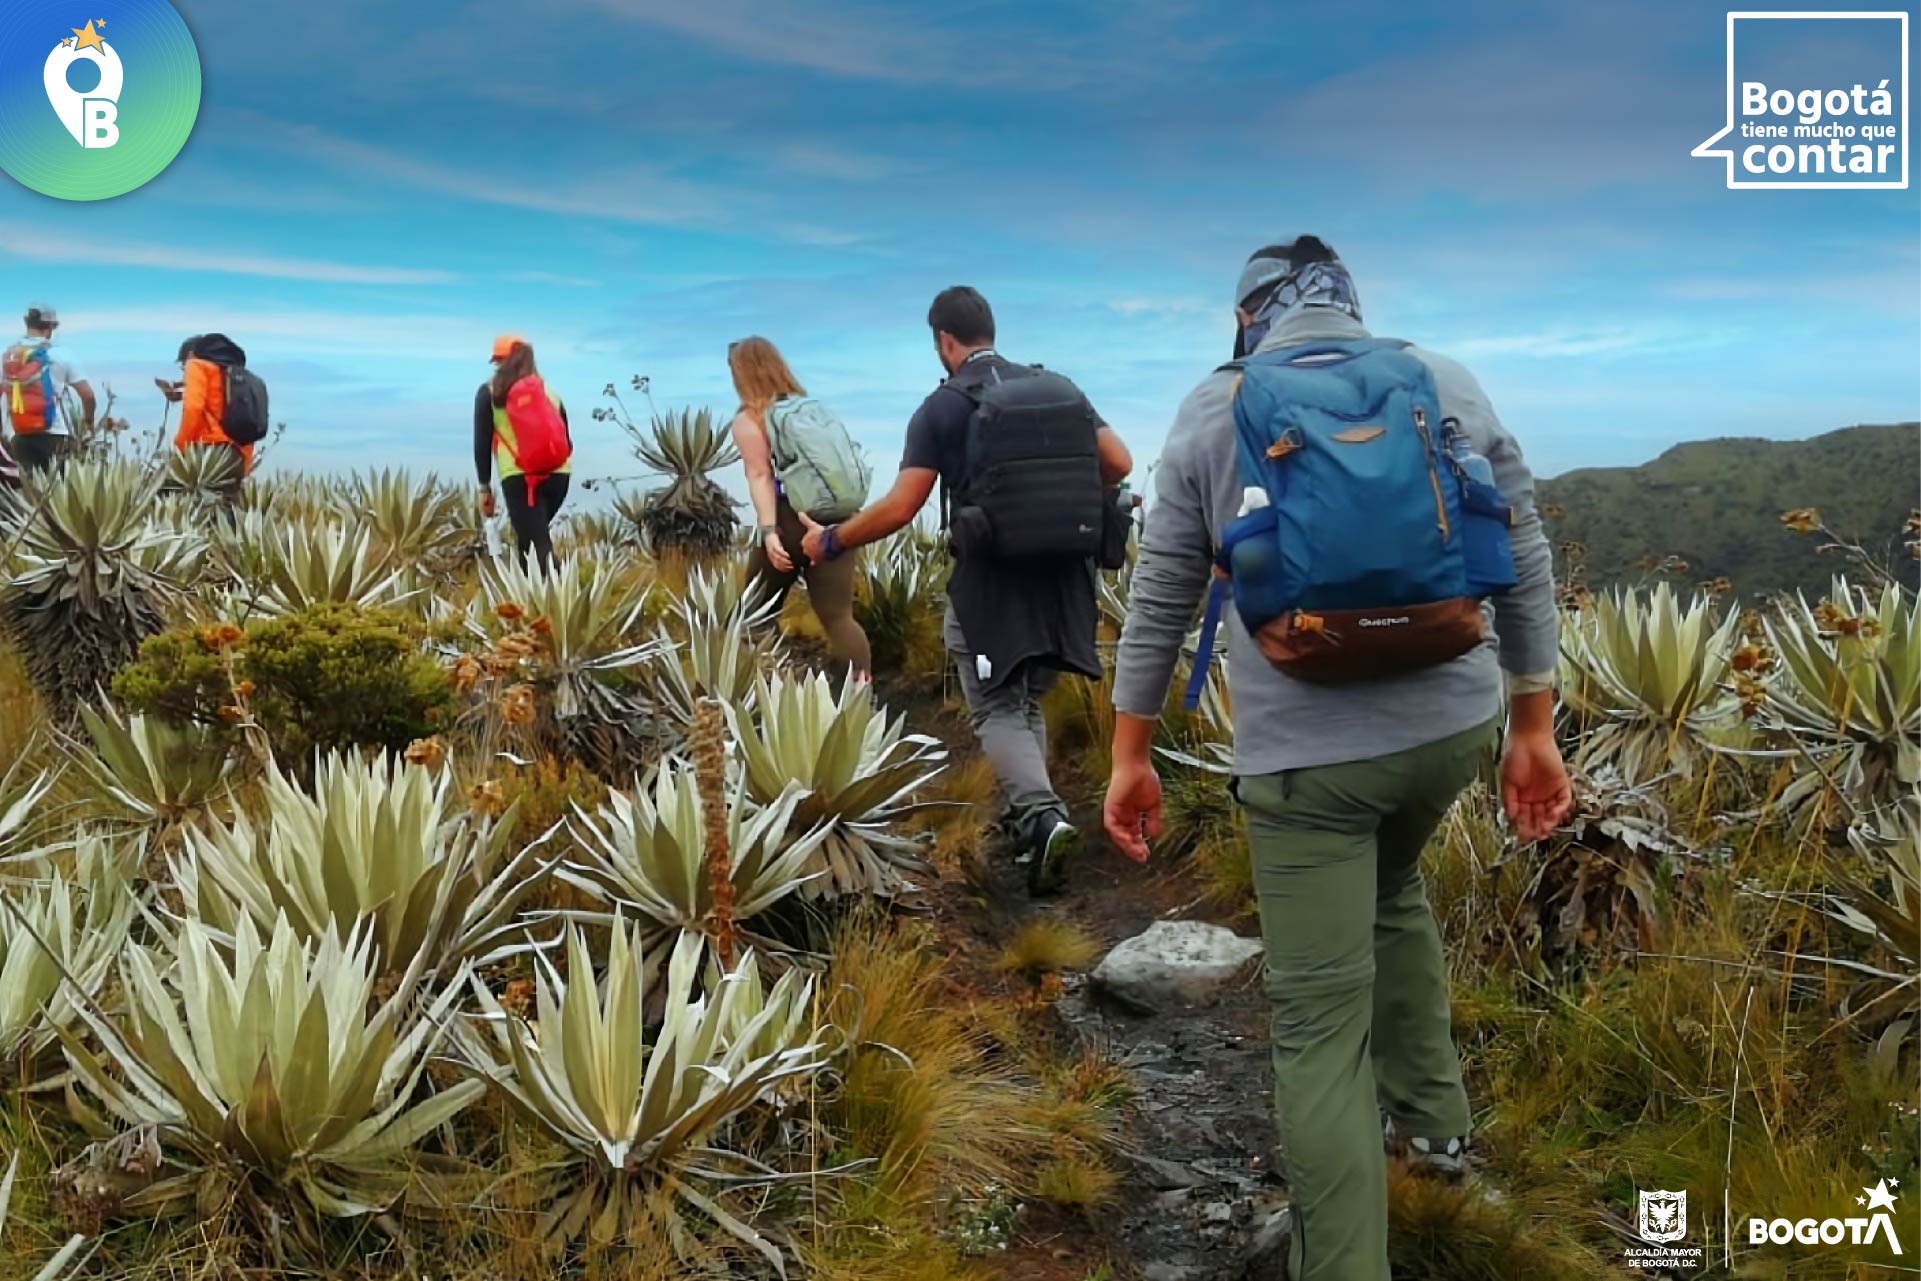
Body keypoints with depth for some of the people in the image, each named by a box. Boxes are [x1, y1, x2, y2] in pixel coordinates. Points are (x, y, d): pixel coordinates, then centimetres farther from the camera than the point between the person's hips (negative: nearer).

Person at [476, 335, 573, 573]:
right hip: (558, 475, 5)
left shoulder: (490, 392, 9)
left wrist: (484, 487, 8)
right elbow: (567, 441, 17)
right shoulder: (550, 391, 19)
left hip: (519, 477, -5)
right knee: (530, 535, 23)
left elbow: (482, 441, 4)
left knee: (538, 545, -8)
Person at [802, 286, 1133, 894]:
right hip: (1062, 578, 5)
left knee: (998, 712, 3)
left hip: (990, 584, -4)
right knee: (1029, 702, 21)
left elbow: (900, 508, -11)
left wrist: (830, 540, 3)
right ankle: (1024, 815, 20)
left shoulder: (944, 407, -7)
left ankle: (1043, 816, -17)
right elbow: (1119, 463, 4)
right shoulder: (1060, 388, 6)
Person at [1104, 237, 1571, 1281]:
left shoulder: (1212, 408, 2)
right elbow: (1523, 567, 8)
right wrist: (1534, 731, 15)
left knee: (1321, 1021, 2)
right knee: (1389, 887, 33)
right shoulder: (1451, 385, 7)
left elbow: (1160, 598, 3)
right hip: (1452, 723, 4)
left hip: (1304, 749, -4)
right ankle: (1431, 1116, 42)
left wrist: (1130, 757, 10)